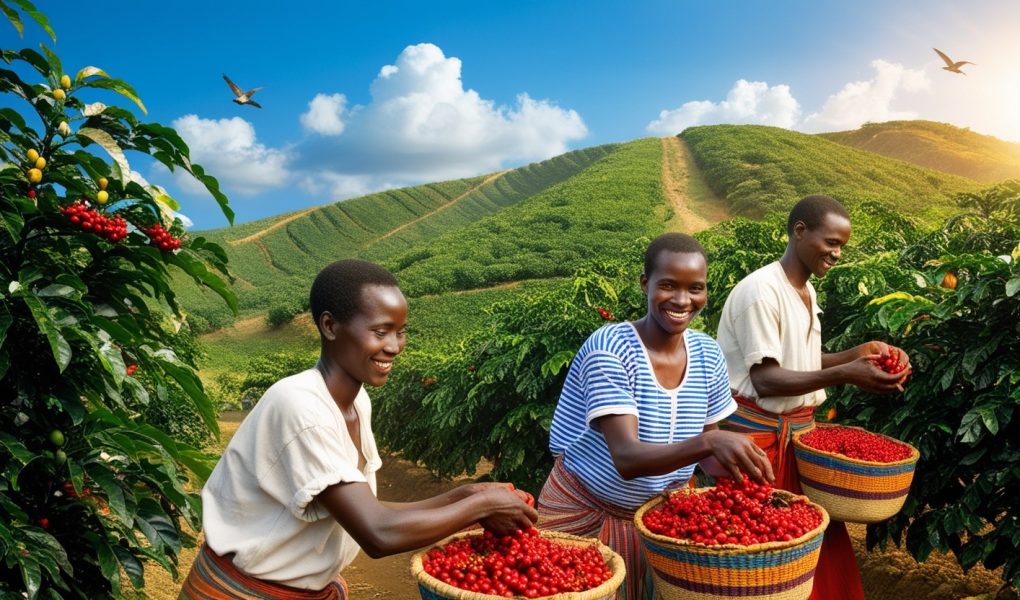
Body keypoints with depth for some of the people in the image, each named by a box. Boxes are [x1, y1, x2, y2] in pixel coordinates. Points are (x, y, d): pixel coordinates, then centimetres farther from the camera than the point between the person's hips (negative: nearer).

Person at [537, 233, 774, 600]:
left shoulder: (708, 356, -7)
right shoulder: (609, 350, -25)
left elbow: (705, 452, 2)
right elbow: (627, 459, -33)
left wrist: (740, 464, -19)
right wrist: (709, 442, -46)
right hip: (585, 516, -5)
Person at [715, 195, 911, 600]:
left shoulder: (806, 291, 10)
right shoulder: (760, 291, -19)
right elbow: (766, 380, -22)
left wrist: (861, 353, 3)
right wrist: (844, 375, -27)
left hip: (799, 428, 8)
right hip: (759, 433, -8)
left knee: (818, 537, 11)